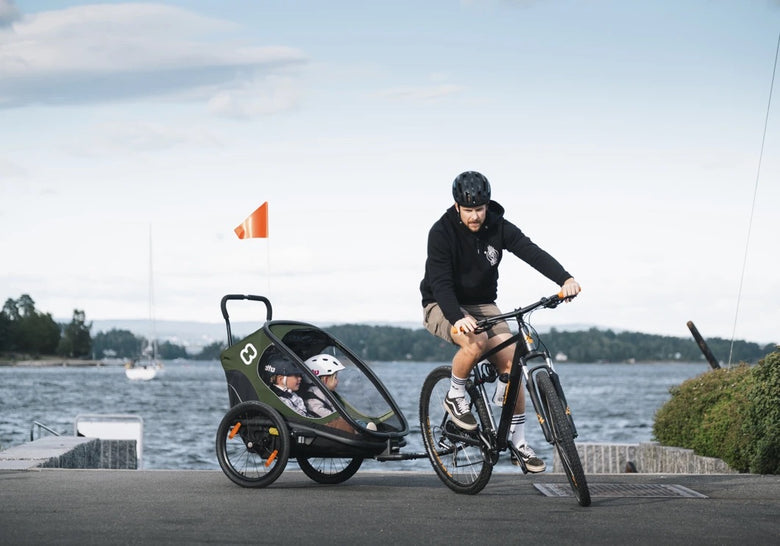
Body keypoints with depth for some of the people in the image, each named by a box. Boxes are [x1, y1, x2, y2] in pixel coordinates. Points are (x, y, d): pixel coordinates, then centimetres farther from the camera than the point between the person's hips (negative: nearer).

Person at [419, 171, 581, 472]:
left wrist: (565, 279, -40)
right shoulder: (442, 232, -20)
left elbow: (532, 252, -23)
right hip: (443, 307, -4)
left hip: (483, 305, 4)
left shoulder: (498, 227, -10)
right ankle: (455, 396, -8)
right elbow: (440, 283, -28)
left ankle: (519, 442, -5)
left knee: (511, 362, -15)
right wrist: (458, 318, -46)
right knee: (476, 341, -36)